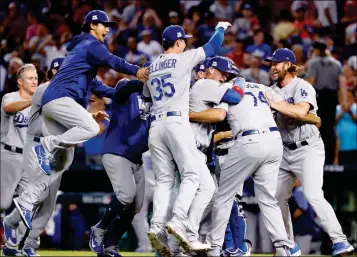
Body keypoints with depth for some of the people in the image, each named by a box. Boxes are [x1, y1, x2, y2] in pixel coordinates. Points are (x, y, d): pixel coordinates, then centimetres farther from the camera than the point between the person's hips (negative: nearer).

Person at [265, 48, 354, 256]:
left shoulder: (303, 88, -14)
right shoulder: (272, 90, 10)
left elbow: (301, 112, -32)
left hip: (308, 149, -8)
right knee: (277, 197, 9)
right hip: (285, 151, 8)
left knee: (314, 196, -22)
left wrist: (274, 103, -27)